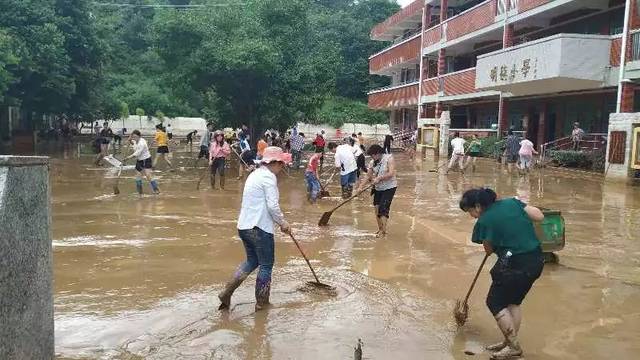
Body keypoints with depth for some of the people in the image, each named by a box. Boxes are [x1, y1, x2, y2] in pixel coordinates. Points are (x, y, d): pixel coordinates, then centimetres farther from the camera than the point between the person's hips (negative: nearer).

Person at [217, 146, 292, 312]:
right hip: (260, 227, -9)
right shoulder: (268, 176, -12)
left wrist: (279, 221, 19)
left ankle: (227, 292, 13)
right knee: (266, 265, 6)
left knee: (252, 261, 22)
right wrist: (282, 222, -4)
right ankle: (261, 303, 16)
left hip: (244, 225, 9)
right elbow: (272, 205, -20)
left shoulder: (255, 174, 17)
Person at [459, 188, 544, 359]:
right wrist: (518, 220, 15)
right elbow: (540, 216, 5)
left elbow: (489, 250, 4)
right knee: (514, 301, 22)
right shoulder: (512, 202, 6)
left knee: (495, 302, 11)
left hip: (515, 265, -7)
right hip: (536, 261, 7)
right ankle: (510, 342, 32)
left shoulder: (483, 221, -8)